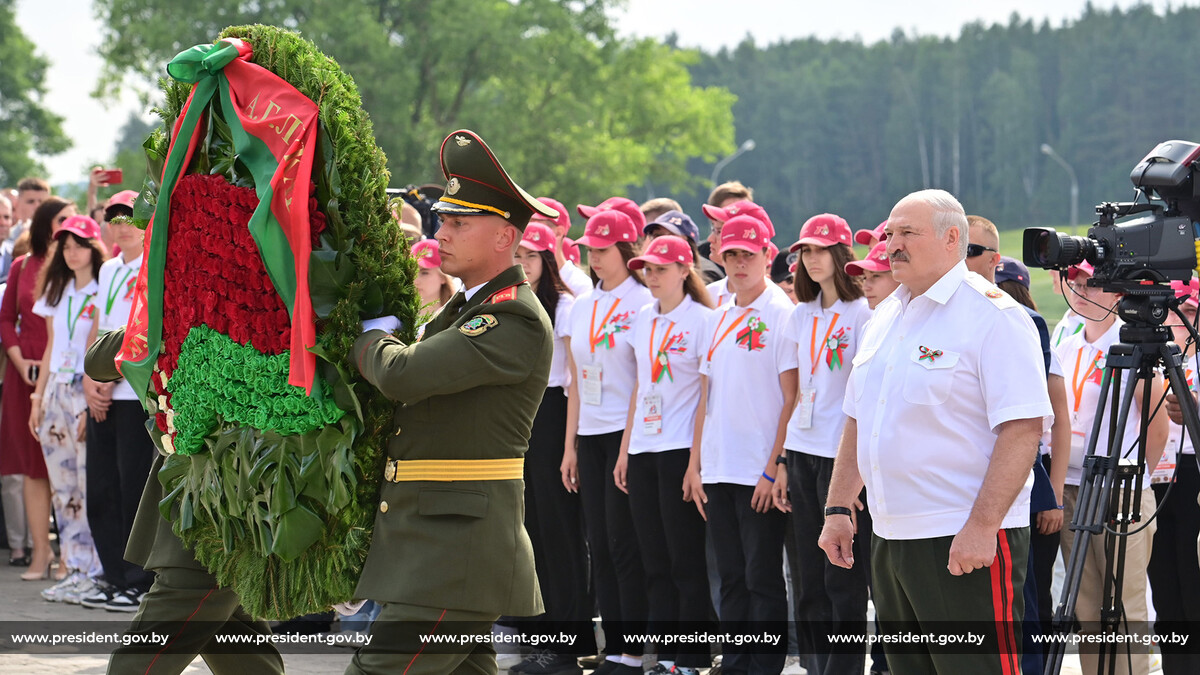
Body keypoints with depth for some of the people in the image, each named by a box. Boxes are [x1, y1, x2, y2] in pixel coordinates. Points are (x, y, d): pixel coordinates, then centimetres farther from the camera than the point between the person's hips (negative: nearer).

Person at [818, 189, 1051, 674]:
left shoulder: (992, 315, -10)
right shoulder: (886, 316, 16)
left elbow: (1023, 426, -18)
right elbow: (859, 419, 23)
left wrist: (982, 525, -23)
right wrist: (839, 508, 15)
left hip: (968, 542, -8)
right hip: (888, 538, 8)